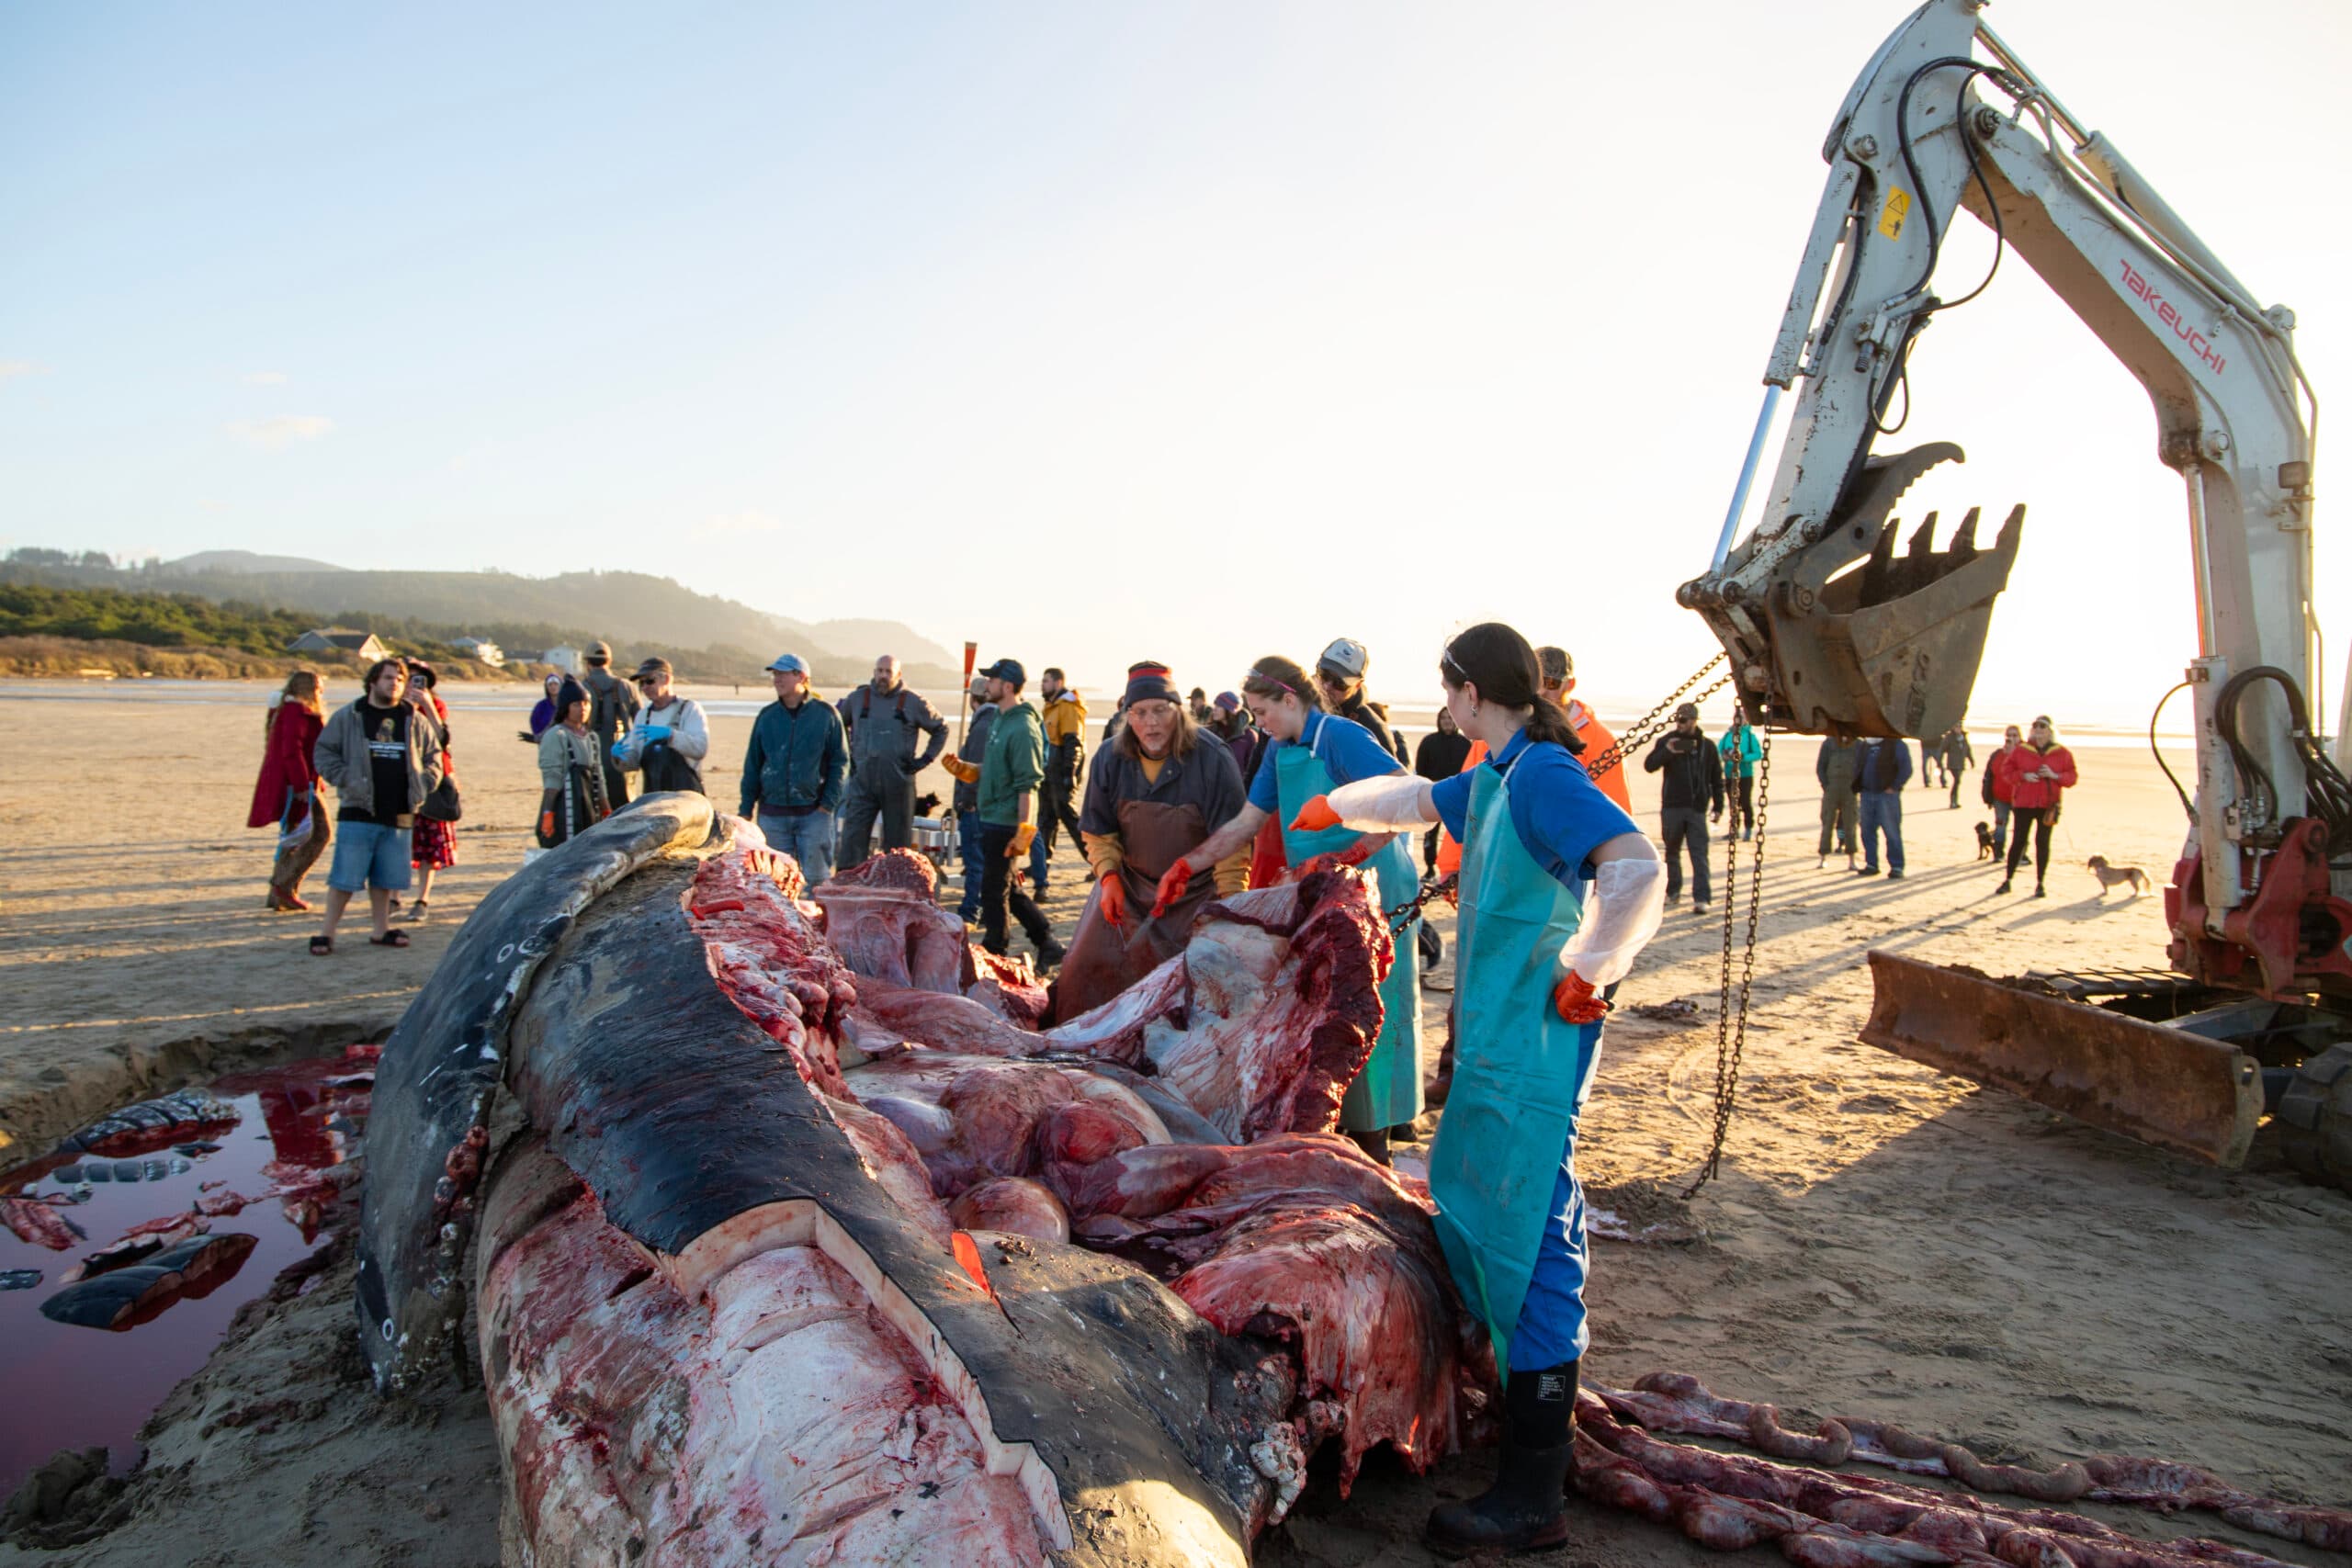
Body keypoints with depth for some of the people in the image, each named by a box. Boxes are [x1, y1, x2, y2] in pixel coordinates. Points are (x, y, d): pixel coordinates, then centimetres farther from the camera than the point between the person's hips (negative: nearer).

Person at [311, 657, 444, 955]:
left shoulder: (414, 722, 10)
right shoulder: (347, 717, 1)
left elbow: (434, 757, 18)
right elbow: (323, 752, 3)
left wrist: (422, 786, 5)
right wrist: (345, 779, -7)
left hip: (399, 816, 3)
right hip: (357, 812, -3)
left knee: (386, 877, 11)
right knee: (345, 877, -3)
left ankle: (382, 930, 21)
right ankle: (327, 931, 7)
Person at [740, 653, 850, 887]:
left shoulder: (825, 714, 0)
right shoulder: (767, 716, 8)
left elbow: (840, 761, 2)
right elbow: (752, 764, 13)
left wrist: (828, 803, -6)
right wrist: (746, 809, 10)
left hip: (813, 813, -3)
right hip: (772, 814, 3)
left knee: (816, 877, -1)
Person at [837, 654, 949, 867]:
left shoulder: (913, 702, 2)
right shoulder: (857, 698, 7)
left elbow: (941, 729, 13)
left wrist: (926, 759, 4)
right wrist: (846, 756, 12)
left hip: (898, 783, -1)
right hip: (862, 783, 1)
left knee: (898, 842, 6)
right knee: (852, 839, -5)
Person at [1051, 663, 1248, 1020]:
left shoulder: (1212, 759, -18)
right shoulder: (1111, 761, -8)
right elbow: (1098, 832, 4)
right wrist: (1108, 877, -11)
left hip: (1196, 892, -3)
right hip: (1129, 885, 3)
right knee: (1086, 964, 1)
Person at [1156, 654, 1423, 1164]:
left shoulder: (1341, 737, -16)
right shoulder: (1280, 751, 11)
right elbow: (1245, 823, 15)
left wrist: (1341, 859, -30)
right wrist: (1185, 867, 6)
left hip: (1370, 891, -8)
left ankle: (1370, 1145, 8)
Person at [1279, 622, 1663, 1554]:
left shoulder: (1543, 775, -16)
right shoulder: (1495, 779, 14)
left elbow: (1636, 867, -30)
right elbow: (1413, 798, 33)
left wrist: (1583, 977, -20)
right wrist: (1326, 811, 46)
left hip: (1530, 1050, -10)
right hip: (1495, 1040, 10)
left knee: (1525, 1239, -7)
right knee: (1468, 1204, 17)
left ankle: (1532, 1496, 1)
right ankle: (1535, 1404, 34)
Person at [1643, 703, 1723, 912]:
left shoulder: (1707, 746, 7)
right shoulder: (1667, 741, 2)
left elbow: (1717, 779, 13)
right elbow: (1649, 765, -10)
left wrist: (1718, 806, 10)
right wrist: (1666, 751, -27)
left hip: (1697, 808, 0)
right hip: (1672, 806, 0)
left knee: (1699, 854, -6)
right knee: (1672, 851, 10)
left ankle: (1701, 898, -10)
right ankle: (1673, 891, 22)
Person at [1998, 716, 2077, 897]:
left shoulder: (2062, 753, 3)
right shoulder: (2021, 750, 4)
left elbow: (2071, 777, 3)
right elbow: (2009, 772, 4)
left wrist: (2054, 775, -14)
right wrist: (2023, 775, -14)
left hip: (2048, 804, 0)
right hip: (2023, 802, 0)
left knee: (2043, 842, 3)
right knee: (2018, 841, 1)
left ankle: (2040, 884, 10)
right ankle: (2007, 880, 8)